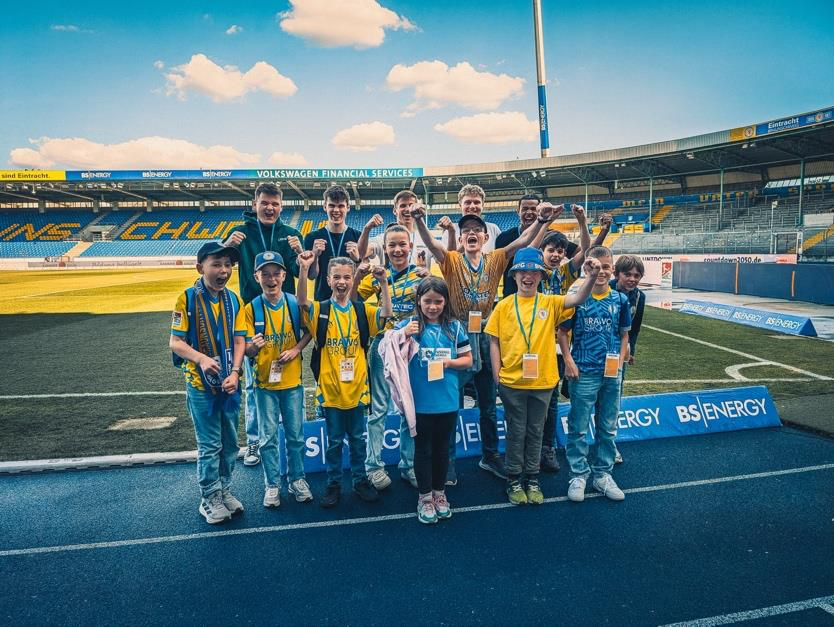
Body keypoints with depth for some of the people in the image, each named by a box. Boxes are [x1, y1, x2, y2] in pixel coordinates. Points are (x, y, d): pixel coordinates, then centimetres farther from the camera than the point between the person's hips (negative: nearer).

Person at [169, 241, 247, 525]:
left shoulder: (234, 300, 1)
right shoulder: (188, 299, -9)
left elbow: (239, 341, 0)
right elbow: (175, 342, -10)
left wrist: (235, 373, -13)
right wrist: (202, 358, -26)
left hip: (230, 383, 4)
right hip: (201, 384, -4)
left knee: (230, 442, 14)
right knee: (210, 445, 4)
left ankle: (225, 490, 31)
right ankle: (209, 499, 20)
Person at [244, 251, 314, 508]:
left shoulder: (295, 303, -5)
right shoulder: (251, 308, -7)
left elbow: (309, 331, 6)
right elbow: (248, 350, -7)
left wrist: (296, 350, -11)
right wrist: (253, 346, -30)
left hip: (292, 380, 1)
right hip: (264, 382, -1)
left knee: (296, 434, 12)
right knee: (268, 436, 8)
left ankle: (297, 479, 29)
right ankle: (272, 484, 24)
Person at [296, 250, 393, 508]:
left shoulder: (362, 310, 1)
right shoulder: (320, 310, -4)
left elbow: (386, 313, -15)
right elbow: (301, 301, -24)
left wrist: (383, 281, -27)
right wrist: (303, 269, -38)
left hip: (356, 386, 2)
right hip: (330, 387, -1)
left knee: (357, 438, 15)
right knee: (334, 440, 12)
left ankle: (360, 480, 30)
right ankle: (333, 484, 27)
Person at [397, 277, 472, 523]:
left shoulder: (454, 327, 1)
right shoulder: (407, 325, -6)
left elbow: (467, 359, 7)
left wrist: (450, 362, -12)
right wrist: (403, 335, -20)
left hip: (447, 402, 2)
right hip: (420, 402, -2)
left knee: (442, 448, 17)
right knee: (423, 450, 11)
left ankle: (439, 492, 35)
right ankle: (425, 496, 27)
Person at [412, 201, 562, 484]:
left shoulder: (495, 259, 1)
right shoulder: (451, 260, -4)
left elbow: (523, 241, -13)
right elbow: (430, 243, -23)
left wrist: (541, 220, -30)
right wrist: (419, 220, -41)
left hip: (486, 336, 2)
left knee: (488, 404, 15)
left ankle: (490, 456, 33)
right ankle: (448, 459, 22)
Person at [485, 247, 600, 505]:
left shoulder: (550, 303, -1)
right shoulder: (504, 306, -2)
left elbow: (578, 299, -17)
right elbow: (494, 341, 0)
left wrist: (591, 278, -36)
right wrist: (496, 374, -3)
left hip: (542, 380, 1)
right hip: (512, 380, -1)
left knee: (535, 431, 15)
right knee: (516, 432, 11)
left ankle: (532, 479, 30)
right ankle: (514, 480, 26)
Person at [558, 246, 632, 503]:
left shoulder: (620, 300, 3)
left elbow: (624, 333, 12)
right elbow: (562, 331, -1)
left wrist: (620, 360, 0)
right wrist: (568, 361, -8)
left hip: (612, 374, 4)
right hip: (583, 372, -3)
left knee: (608, 427, 13)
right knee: (578, 427, 4)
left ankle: (603, 474, 28)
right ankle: (579, 475, 19)